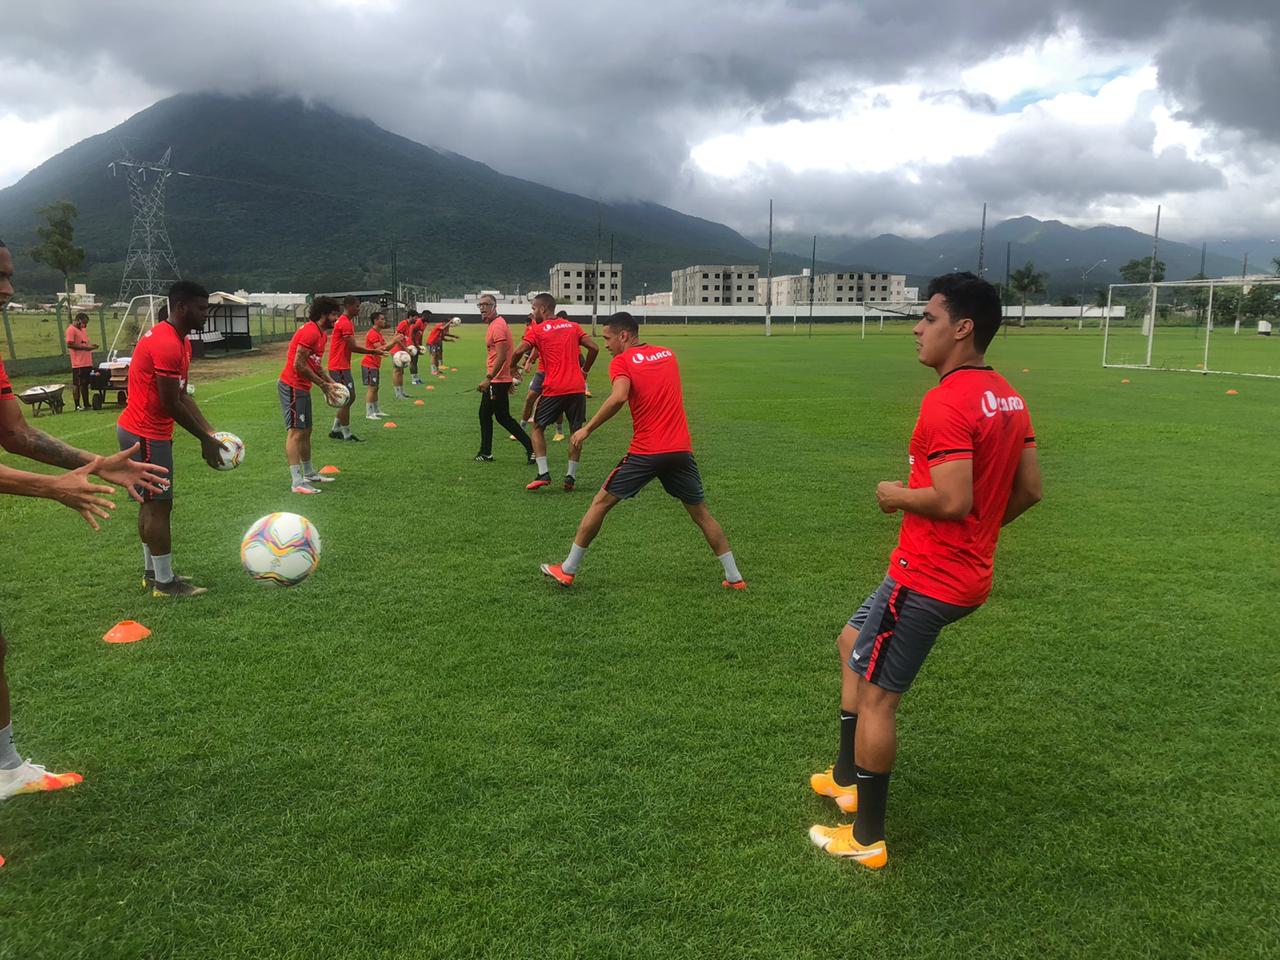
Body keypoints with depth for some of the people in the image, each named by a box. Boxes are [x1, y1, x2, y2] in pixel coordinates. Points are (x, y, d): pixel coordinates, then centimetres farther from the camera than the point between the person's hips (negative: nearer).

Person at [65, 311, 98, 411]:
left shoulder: (81, 330, 20)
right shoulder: (71, 329, -8)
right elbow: (69, 344, -17)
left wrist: (91, 346, 8)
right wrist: (85, 347, -21)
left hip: (87, 362, 9)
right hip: (78, 364, -9)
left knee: (85, 384, 13)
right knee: (77, 384, -3)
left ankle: (86, 404, 18)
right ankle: (77, 406, -1)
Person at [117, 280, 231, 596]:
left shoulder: (178, 340, 11)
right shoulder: (166, 344, -21)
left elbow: (183, 396, 12)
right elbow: (171, 403, -21)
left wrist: (210, 433, 6)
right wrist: (205, 440, -13)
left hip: (144, 431, 10)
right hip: (146, 435, -10)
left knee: (152, 504, 16)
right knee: (159, 505, -4)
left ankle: (152, 572, 26)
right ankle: (164, 582, 4)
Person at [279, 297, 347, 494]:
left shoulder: (321, 334, 14)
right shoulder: (310, 332, -18)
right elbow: (299, 365, -21)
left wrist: (330, 382, 8)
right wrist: (324, 385, -16)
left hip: (302, 388, 10)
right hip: (292, 387, -10)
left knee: (306, 431, 18)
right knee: (295, 432, -12)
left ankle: (309, 473, 30)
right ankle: (297, 482, -14)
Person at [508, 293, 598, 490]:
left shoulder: (537, 329, 2)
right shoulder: (573, 326, 13)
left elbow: (519, 351, -10)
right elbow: (594, 348, 7)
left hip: (554, 389, -3)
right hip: (577, 387, 3)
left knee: (538, 428, 12)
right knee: (576, 431, 15)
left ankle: (543, 473, 1)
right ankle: (571, 476, 13)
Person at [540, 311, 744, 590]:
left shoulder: (622, 361, -3)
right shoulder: (668, 354, 14)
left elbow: (619, 397, -22)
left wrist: (587, 429, -15)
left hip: (645, 451, -4)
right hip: (681, 449, 4)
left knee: (601, 503, 9)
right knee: (701, 514, 17)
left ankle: (568, 570, 14)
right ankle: (734, 577, 18)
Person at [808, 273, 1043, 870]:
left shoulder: (946, 402, -22)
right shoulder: (1008, 398, 7)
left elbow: (953, 499, -29)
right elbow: (1030, 489, 10)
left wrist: (898, 496, -11)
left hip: (926, 579, -10)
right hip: (968, 571, 10)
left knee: (875, 697, 3)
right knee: (853, 642, 25)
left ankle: (867, 840, 17)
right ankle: (847, 778, 36)